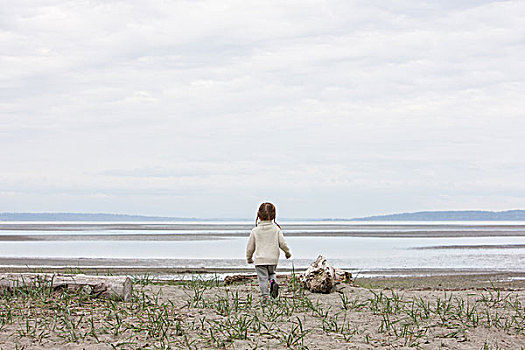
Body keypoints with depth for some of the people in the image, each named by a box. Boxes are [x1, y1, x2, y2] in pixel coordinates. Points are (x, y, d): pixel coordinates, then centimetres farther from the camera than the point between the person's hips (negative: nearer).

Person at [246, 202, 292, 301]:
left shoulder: (255, 231, -3)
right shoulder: (276, 229, -3)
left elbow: (250, 247, 4)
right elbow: (282, 243, -2)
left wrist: (249, 258, 20)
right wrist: (287, 252, 17)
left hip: (260, 260, -2)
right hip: (273, 259, 2)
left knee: (263, 278, 3)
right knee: (271, 273, 23)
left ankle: (265, 295, -5)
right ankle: (273, 282, -7)